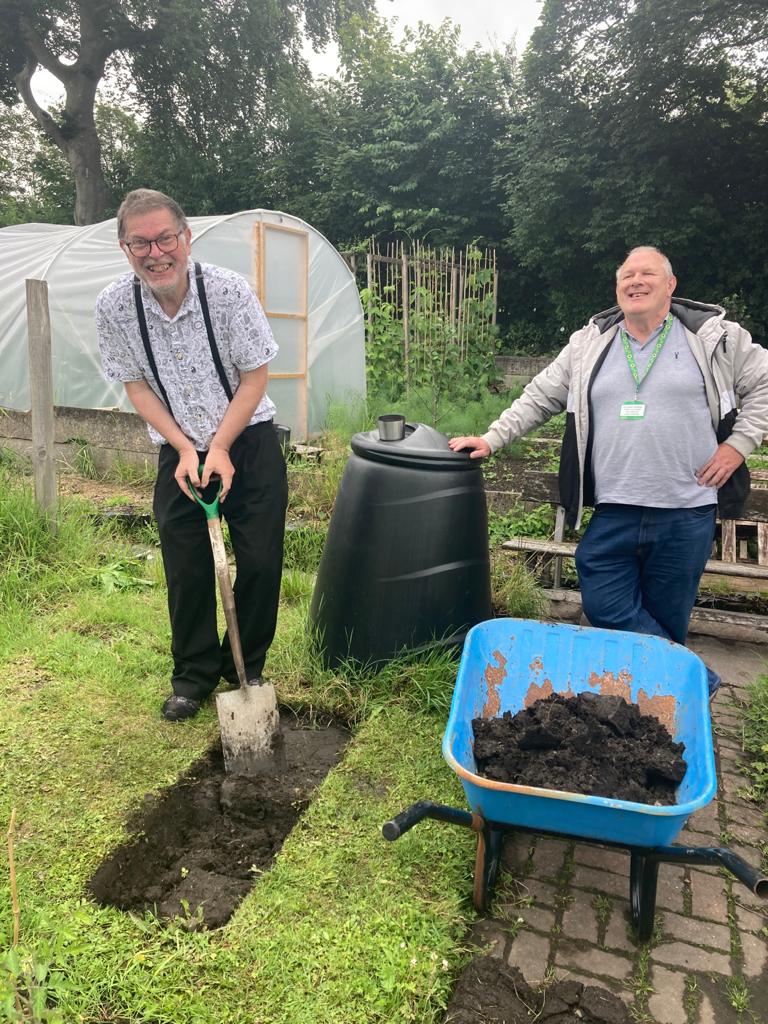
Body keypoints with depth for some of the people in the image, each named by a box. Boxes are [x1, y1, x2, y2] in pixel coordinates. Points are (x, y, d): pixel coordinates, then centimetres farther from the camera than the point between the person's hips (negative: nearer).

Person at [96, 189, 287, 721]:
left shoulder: (229, 289, -17)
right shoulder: (114, 306, -12)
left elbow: (256, 377, -10)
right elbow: (136, 384, -2)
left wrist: (220, 448, -16)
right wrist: (186, 449, -11)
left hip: (249, 441, -1)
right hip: (179, 451, 1)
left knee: (261, 563, 0)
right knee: (187, 569, 4)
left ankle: (246, 667, 22)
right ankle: (194, 674, 25)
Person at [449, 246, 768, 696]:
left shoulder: (715, 336, 2)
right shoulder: (590, 343, 8)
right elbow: (539, 398, 11)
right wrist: (491, 439, 4)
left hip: (687, 513, -2)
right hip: (613, 513, 3)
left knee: (667, 617, 7)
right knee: (605, 607, -1)